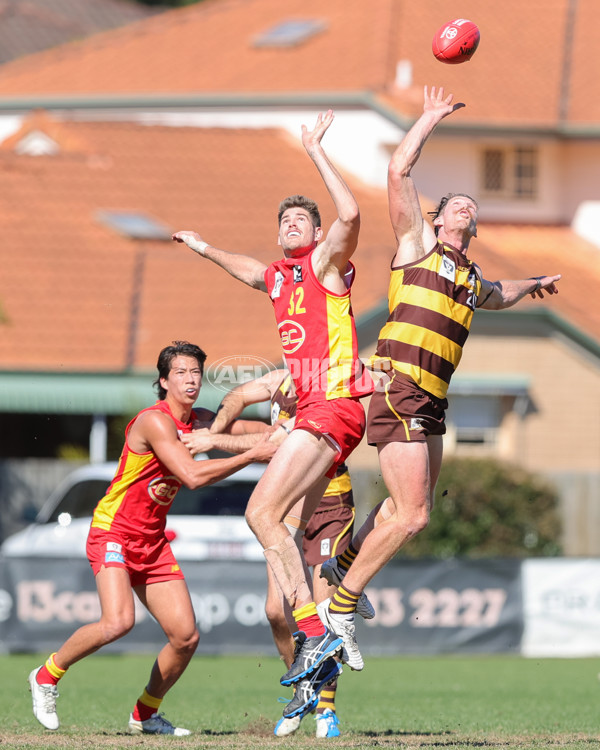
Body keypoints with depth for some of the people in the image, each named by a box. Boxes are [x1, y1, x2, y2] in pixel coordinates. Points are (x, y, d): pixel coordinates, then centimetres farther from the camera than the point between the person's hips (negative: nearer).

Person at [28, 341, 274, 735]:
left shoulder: (199, 421, 7)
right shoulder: (154, 421, -18)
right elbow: (193, 476, -26)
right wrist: (251, 456, -22)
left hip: (153, 542, 8)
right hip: (114, 532, -8)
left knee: (186, 636, -2)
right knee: (118, 621, -28)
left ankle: (146, 713, 19)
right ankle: (48, 676, -5)